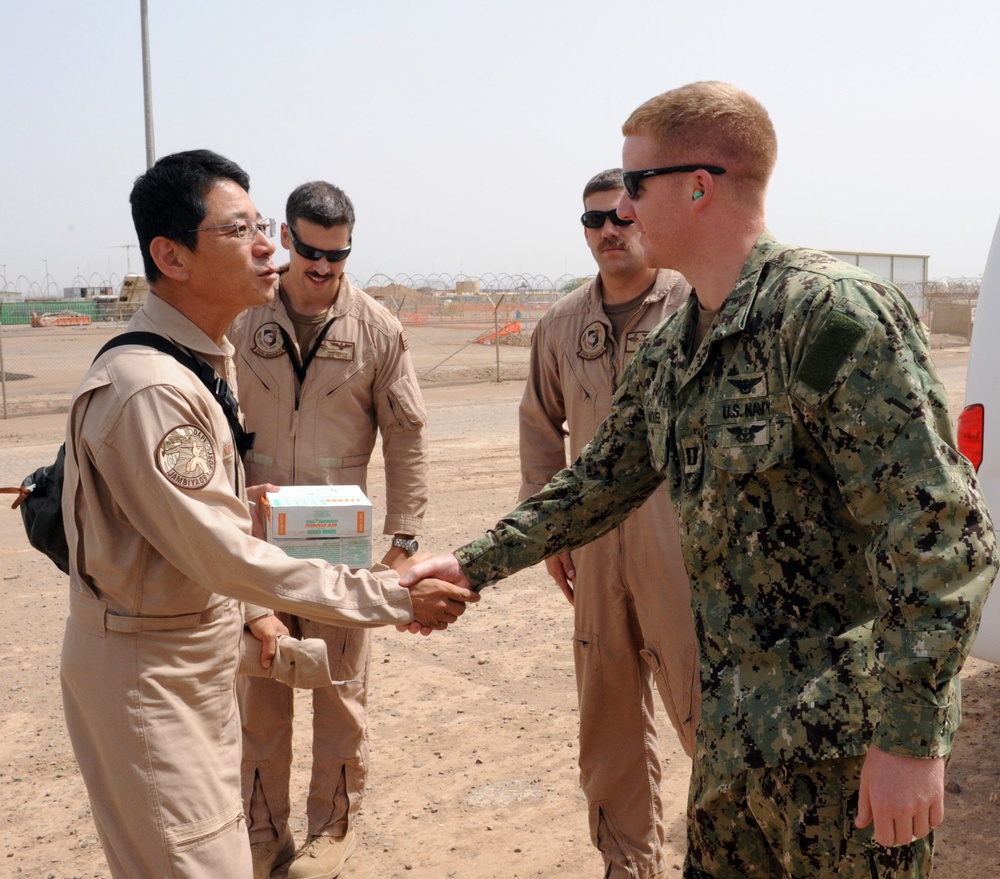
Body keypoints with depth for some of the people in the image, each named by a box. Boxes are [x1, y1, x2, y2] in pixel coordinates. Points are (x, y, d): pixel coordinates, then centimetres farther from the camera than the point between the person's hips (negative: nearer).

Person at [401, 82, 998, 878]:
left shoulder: (833, 312, -20)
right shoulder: (668, 354, 7)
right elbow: (601, 481, 18)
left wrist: (910, 737, -22)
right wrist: (474, 564, 17)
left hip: (848, 737, -7)